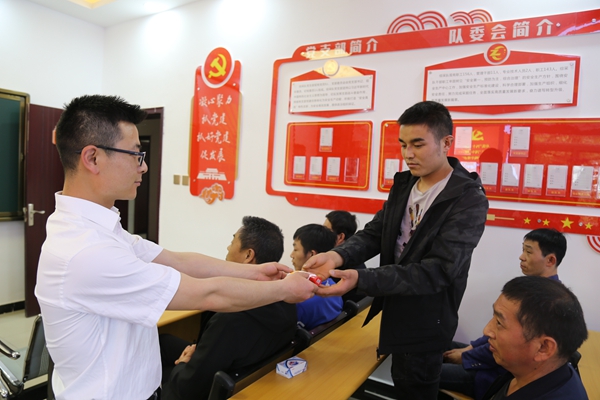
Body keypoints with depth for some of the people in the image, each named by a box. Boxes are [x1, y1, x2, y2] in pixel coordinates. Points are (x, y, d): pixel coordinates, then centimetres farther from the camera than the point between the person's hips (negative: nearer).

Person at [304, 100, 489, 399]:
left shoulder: (469, 201, -22)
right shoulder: (404, 184, 1)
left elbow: (437, 271, -29)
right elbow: (375, 232, -2)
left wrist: (360, 279, -38)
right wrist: (338, 256, -24)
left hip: (424, 322, -6)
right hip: (396, 310, 7)